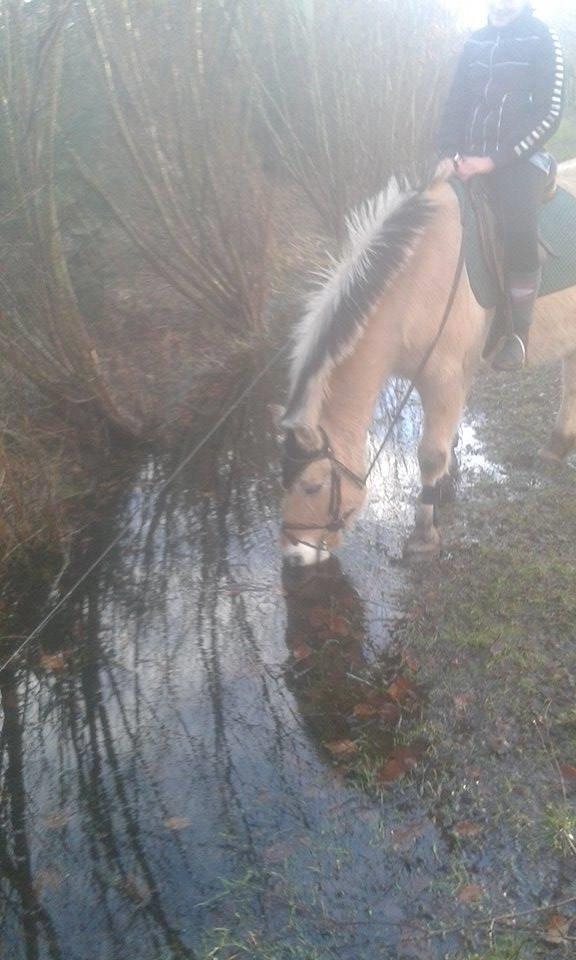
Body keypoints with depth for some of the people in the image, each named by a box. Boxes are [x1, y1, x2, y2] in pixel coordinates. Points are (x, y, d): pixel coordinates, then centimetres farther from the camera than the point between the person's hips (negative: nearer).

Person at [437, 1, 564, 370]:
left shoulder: (542, 41, 0)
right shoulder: (475, 42, 13)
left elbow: (549, 112, -8)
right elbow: (456, 104, 15)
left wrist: (494, 160, -16)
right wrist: (451, 153, -5)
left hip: (518, 159, -4)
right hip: (470, 158, 5)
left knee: (520, 239, -22)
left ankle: (519, 332, -9)